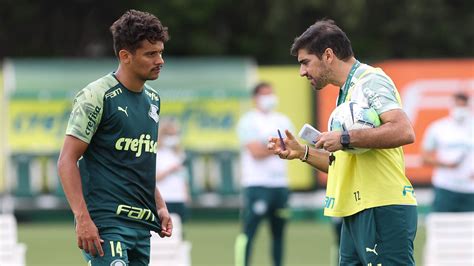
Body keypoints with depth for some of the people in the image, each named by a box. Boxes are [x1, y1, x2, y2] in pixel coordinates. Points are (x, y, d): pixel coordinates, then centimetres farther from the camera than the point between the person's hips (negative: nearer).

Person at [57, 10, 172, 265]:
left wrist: (159, 207, 16)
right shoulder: (96, 96, -8)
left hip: (142, 224, 8)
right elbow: (67, 161, -12)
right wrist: (82, 219, -19)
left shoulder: (153, 99, 16)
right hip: (105, 223, -8)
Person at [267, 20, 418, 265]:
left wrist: (345, 139, -21)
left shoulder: (371, 80, -6)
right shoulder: (347, 92, 24)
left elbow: (404, 131, -22)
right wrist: (302, 152, 16)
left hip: (383, 210, -10)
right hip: (357, 213, 10)